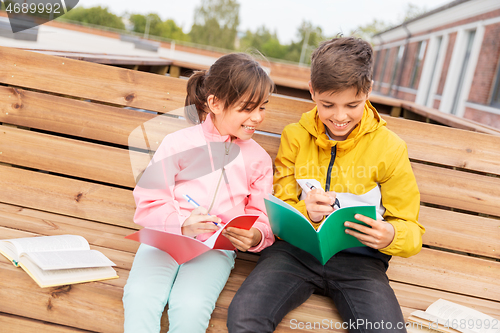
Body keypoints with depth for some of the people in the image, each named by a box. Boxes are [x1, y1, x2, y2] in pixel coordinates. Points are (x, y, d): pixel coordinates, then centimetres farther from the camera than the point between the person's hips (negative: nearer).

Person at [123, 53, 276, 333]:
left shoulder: (258, 158, 9)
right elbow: (148, 204, -1)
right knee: (140, 295, -28)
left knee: (190, 307, -27)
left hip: (216, 248, 1)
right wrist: (182, 224, -19)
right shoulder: (178, 144, 1)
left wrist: (256, 236, -12)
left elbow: (263, 219, 12)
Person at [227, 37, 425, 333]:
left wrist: (391, 236, -19)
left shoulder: (390, 148, 3)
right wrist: (304, 211, -17)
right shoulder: (295, 136, 7)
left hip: (359, 258, 0)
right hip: (296, 249, 1)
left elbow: (411, 230, 6)